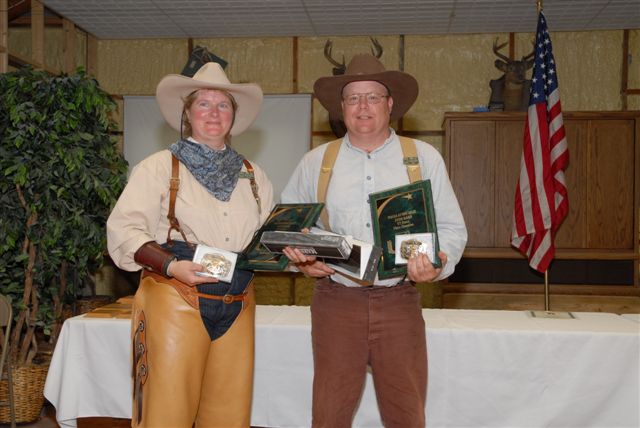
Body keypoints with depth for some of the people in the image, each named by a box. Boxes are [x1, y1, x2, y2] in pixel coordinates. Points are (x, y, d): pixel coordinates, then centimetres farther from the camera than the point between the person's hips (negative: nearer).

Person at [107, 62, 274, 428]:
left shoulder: (254, 176, 16)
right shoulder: (160, 167, 2)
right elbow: (124, 231, -6)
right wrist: (171, 265, -19)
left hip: (238, 307, 4)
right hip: (176, 302, -4)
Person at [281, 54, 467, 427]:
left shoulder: (424, 158, 6)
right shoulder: (315, 162, 8)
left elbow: (451, 227, 5)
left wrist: (438, 262, -14)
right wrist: (304, 261, -7)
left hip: (399, 302, 0)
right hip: (335, 301, 1)